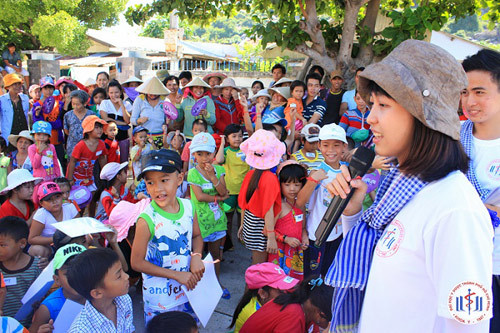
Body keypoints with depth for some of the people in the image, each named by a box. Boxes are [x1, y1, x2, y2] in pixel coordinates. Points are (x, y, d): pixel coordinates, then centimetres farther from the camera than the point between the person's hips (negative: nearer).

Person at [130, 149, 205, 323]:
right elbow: (137, 262, -18)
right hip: (160, 297, -5)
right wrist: (177, 275, -20)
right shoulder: (147, 220, -24)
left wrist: (196, 255, -13)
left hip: (188, 287, 5)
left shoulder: (188, 207, -9)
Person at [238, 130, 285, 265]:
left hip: (249, 222, 7)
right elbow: (268, 210, -22)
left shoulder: (250, 173, -1)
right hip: (260, 227, -7)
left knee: (256, 262, 22)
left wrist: (243, 224, 18)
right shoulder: (271, 178, -21)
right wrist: (271, 237, -18)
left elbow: (243, 202, 7)